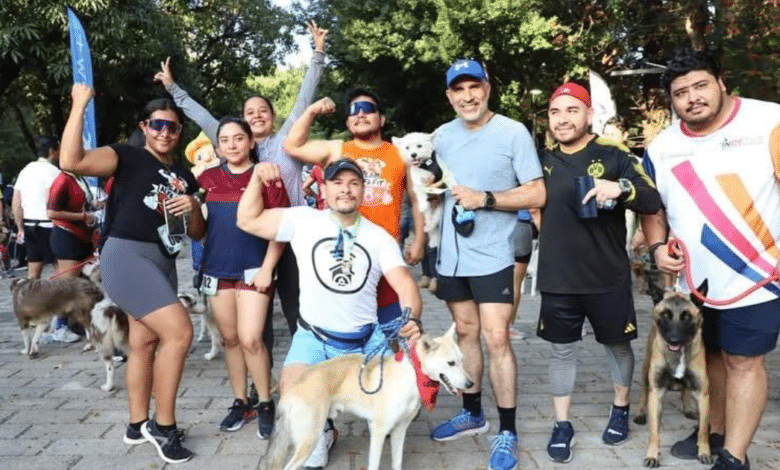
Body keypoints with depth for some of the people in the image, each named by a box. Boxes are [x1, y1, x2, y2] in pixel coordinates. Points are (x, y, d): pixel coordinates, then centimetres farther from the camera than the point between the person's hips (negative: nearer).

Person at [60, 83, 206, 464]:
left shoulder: (183, 176, 16)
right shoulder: (127, 156, -3)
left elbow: (198, 232, 17)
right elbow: (71, 161, -21)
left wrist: (192, 206, -3)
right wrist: (80, 105, -19)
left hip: (163, 261, 8)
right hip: (126, 256, -8)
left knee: (145, 342, 14)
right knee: (179, 331, -17)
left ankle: (138, 425, 28)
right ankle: (163, 425, -3)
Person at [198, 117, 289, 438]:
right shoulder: (208, 178, 7)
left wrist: (267, 268, -11)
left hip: (253, 269, -4)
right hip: (217, 270, 4)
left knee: (250, 339, -9)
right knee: (230, 339, 10)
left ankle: (266, 404, 9)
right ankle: (240, 402, 24)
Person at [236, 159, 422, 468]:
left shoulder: (379, 237, 1)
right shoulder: (303, 220, 0)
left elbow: (404, 283, -10)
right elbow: (248, 221, 1)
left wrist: (412, 320, -30)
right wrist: (257, 177, -12)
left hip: (366, 340, 1)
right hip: (314, 337, -1)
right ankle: (321, 431, 12)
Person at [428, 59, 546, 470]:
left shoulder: (513, 133, -8)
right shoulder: (442, 136, 7)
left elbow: (537, 194, -11)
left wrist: (485, 199, -20)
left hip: (493, 255, -5)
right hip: (452, 254, 5)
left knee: (496, 339, -7)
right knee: (465, 332, 16)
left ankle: (507, 433, 7)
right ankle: (472, 413, 32)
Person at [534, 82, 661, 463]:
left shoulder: (613, 156, -7)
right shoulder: (543, 160, 4)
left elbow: (653, 203, -13)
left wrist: (621, 188, -31)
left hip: (608, 277, -2)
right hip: (557, 278, 2)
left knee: (617, 344, 15)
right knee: (561, 350, 10)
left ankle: (621, 409, 39)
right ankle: (561, 425, 23)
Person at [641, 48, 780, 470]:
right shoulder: (661, 147, 3)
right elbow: (652, 206, 14)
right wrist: (657, 247, -3)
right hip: (691, 279, 5)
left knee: (744, 361, 1)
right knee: (710, 355, 18)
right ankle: (715, 433, 35)